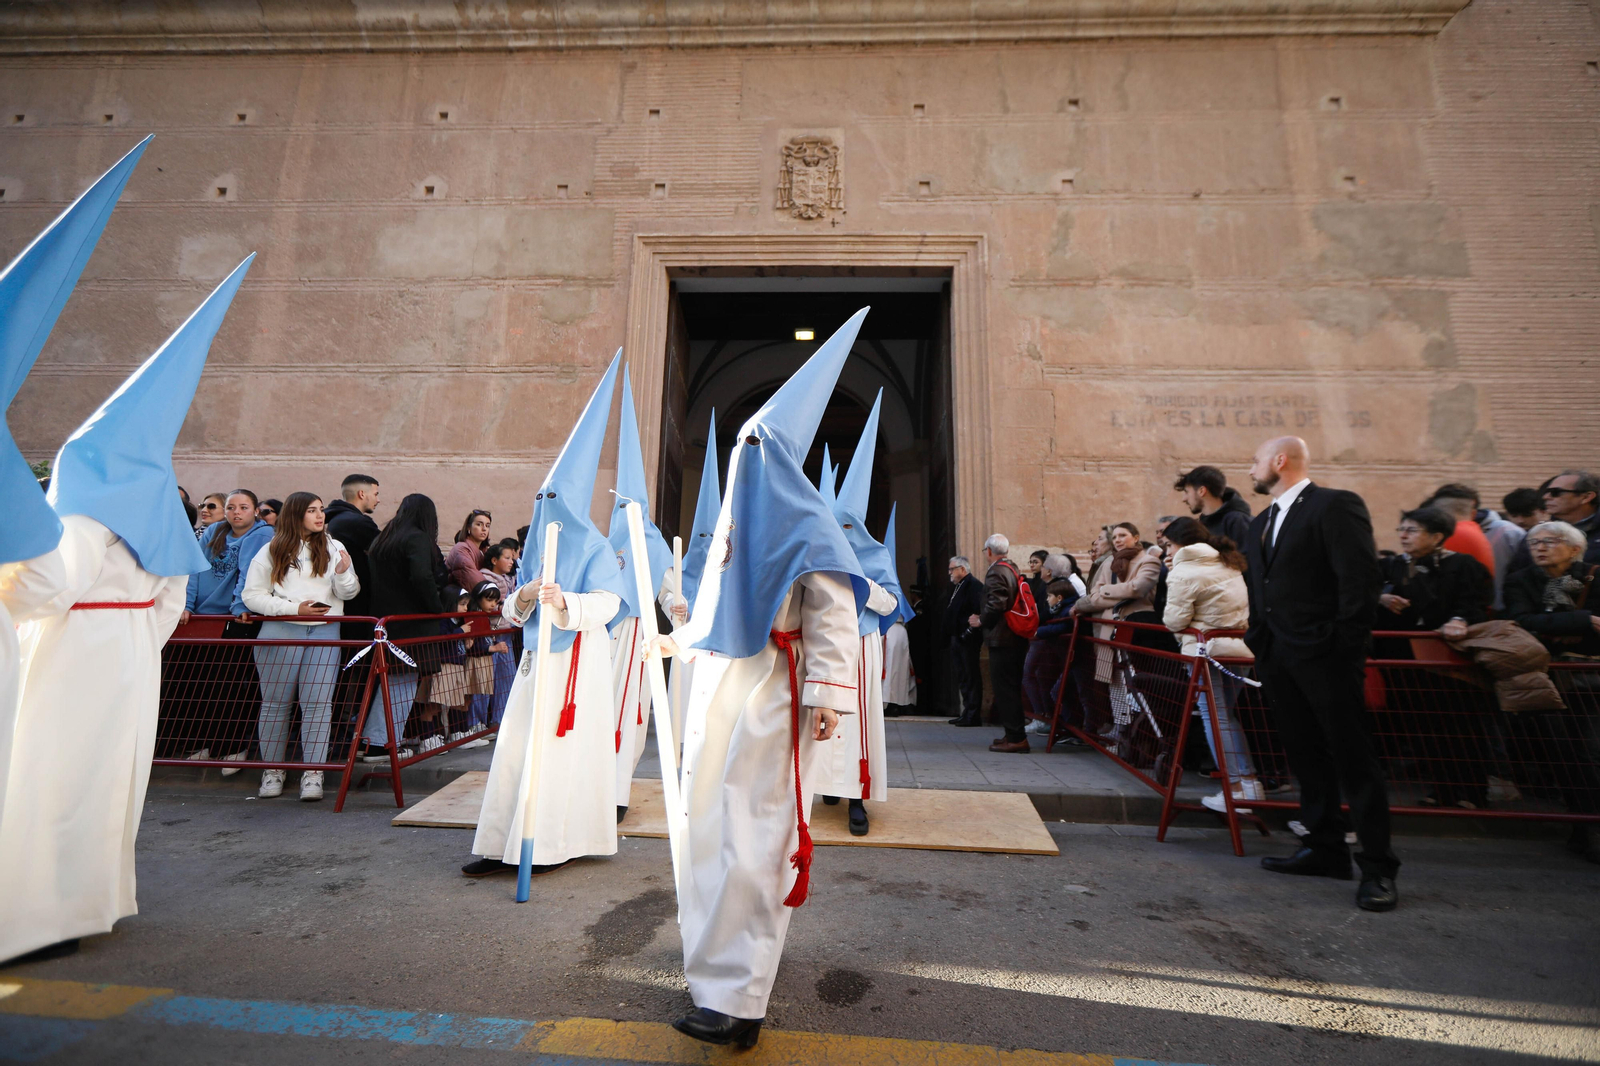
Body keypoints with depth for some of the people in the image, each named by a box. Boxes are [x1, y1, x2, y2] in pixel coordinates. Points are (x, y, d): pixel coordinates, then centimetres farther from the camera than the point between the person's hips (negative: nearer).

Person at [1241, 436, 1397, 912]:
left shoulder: (1336, 505, -8)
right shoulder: (1260, 524, 17)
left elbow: (1361, 580, -14)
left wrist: (1345, 648, -16)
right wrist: (1259, 644, 12)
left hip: (1325, 656, -8)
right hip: (1279, 656, 8)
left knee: (1352, 759, 0)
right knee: (1305, 755, 13)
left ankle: (1378, 867, 12)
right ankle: (1325, 848, 25)